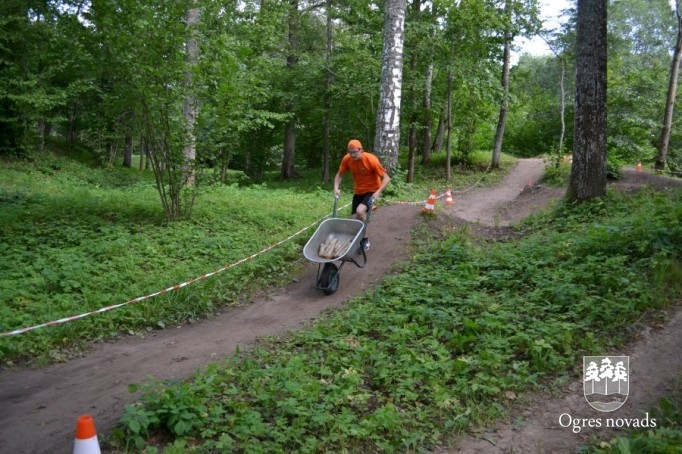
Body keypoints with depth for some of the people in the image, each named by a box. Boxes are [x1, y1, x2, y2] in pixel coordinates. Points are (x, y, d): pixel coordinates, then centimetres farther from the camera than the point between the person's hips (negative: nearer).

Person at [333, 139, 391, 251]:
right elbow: (339, 174, 3)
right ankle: (358, 239, 30)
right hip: (358, 192, 5)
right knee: (355, 218, 3)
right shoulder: (347, 159, -13)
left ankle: (365, 238, -7)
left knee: (360, 211, -28)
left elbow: (386, 178, -22)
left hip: (372, 191, -5)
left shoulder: (371, 159, -25)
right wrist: (336, 188, -13)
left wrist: (378, 191, -34)